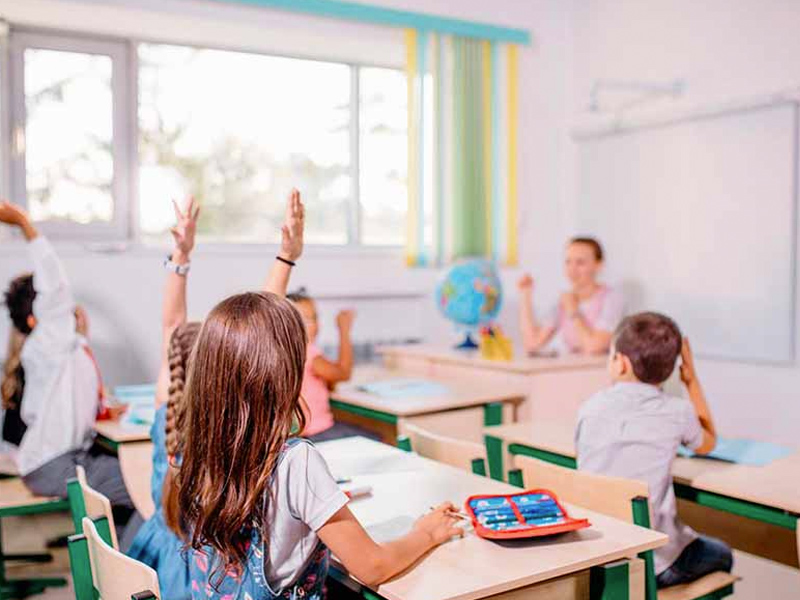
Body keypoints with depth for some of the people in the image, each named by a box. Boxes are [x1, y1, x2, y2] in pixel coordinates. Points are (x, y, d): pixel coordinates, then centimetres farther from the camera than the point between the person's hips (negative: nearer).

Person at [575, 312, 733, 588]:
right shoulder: (677, 412, -11)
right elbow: (707, 443, 12)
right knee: (721, 555, 29)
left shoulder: (590, 408, -6)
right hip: (652, 563, -3)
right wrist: (692, 379, 14)